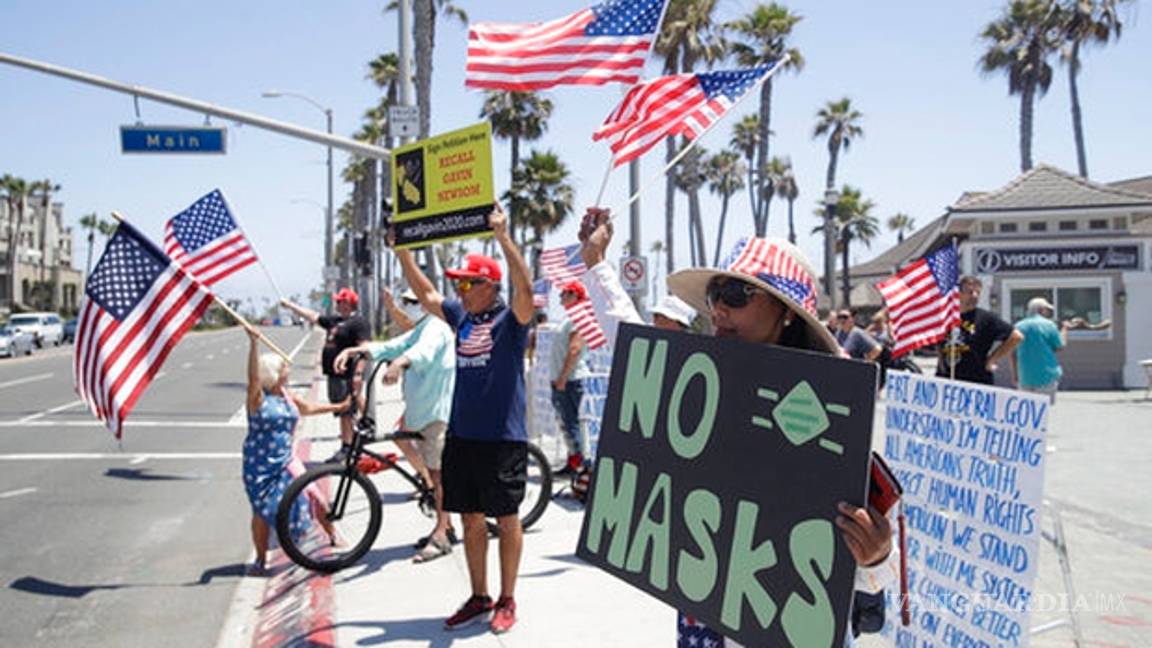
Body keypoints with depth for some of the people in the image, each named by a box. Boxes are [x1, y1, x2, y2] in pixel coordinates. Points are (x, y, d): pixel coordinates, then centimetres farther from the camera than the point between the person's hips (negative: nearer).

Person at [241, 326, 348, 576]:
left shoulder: (286, 395, 5)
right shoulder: (258, 399, -14)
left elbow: (307, 408, 21)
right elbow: (254, 377, -33)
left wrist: (339, 406, 25)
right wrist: (254, 343, -44)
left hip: (286, 460, 5)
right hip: (259, 466, -5)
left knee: (312, 494, -1)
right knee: (262, 510, 1)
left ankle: (333, 535, 21)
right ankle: (260, 559, 18)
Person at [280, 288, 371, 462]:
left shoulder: (358, 323, -11)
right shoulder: (335, 320, 18)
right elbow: (313, 316, 29)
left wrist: (358, 372, -27)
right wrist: (291, 305, 31)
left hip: (347, 375, -9)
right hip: (334, 374, 9)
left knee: (346, 412, -8)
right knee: (343, 413, 12)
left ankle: (347, 447, -4)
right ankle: (347, 444, 17)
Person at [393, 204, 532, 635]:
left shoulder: (510, 318, -7)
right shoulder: (461, 316, 10)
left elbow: (525, 288, -26)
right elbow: (425, 295, 21)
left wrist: (503, 237, -31)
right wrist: (403, 251, 15)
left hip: (503, 437, -6)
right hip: (461, 435, 6)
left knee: (506, 519, 5)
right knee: (470, 518, 12)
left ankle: (506, 600, 17)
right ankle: (478, 598, 24)